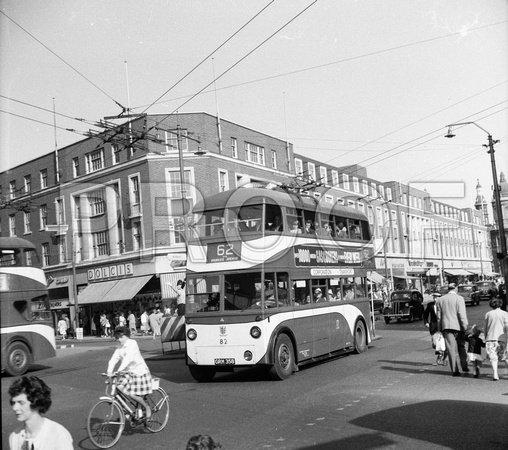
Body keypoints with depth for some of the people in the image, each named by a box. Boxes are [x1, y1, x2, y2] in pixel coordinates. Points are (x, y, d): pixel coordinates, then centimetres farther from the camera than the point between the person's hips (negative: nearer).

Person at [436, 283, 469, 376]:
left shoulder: (440, 300, 9)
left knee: (451, 349, 1)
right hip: (458, 326, -2)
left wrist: (440, 328, 13)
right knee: (461, 347, 16)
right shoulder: (459, 298, -3)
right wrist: (465, 326, -8)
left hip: (446, 326, 2)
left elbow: (438, 316, 9)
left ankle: (454, 370, -2)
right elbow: (462, 314, -11)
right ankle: (464, 366, 16)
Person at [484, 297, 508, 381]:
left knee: (493, 357, -1)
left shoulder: (488, 314, 9)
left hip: (490, 338, 1)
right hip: (501, 338, -1)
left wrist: (486, 338, 21)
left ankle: (495, 374, -14)